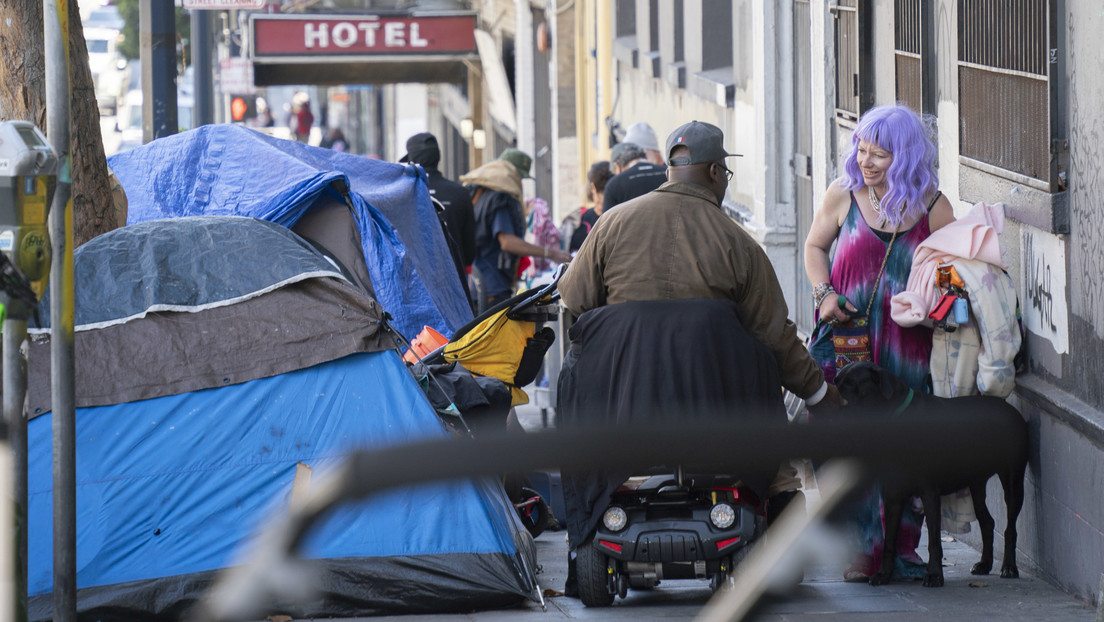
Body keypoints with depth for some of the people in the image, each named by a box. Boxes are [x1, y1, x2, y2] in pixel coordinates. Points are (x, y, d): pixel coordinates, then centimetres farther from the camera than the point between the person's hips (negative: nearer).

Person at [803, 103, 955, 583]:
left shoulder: (931, 205, 0)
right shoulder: (844, 195, 2)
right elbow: (815, 246, 15)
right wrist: (824, 294, -1)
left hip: (908, 344, 0)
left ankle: (903, 548, 11)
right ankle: (865, 548, 0)